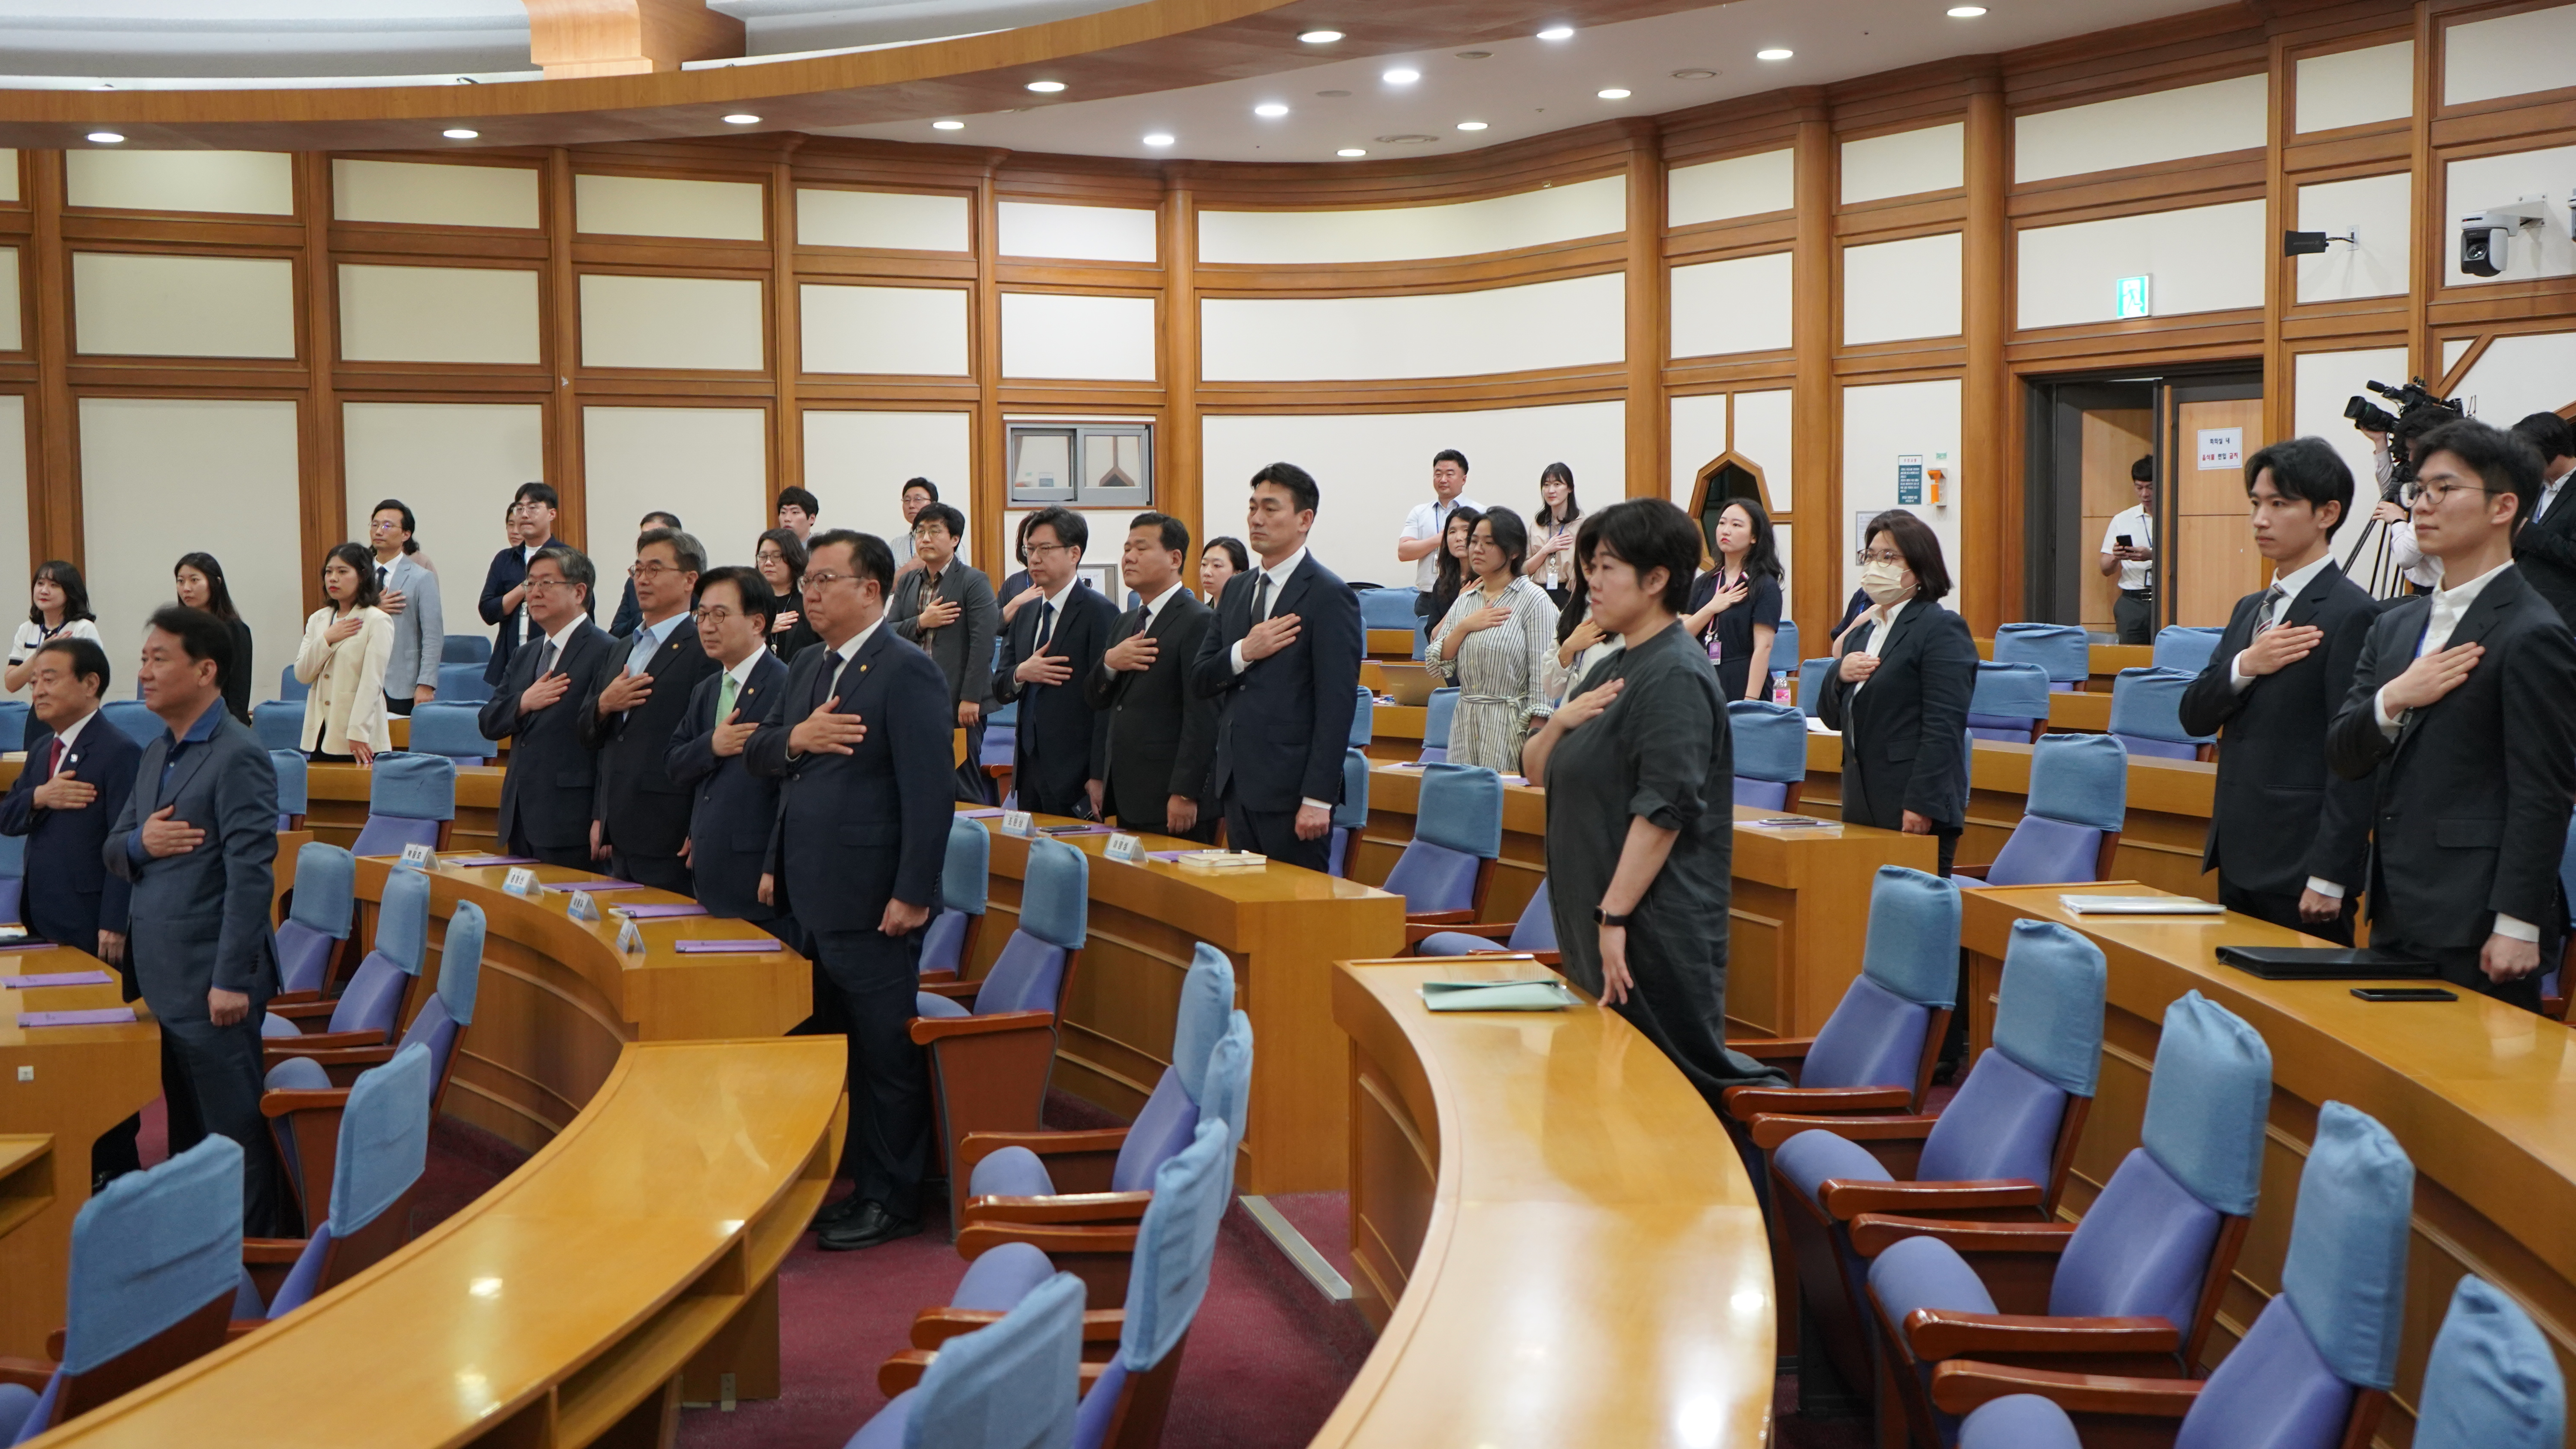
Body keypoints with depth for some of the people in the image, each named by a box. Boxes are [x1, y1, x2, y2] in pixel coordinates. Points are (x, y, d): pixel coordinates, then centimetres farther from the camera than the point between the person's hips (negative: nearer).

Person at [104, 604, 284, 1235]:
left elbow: (251, 877, -19)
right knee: (186, 1129, 17)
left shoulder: (238, 758, -14)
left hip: (210, 979, -9)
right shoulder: (155, 754, 14)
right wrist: (139, 843, -7)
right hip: (162, 976, 9)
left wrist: (231, 981, -21)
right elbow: (112, 850, 18)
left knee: (232, 1130, -1)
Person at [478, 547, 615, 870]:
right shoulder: (527, 655, 19)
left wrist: (603, 820, -20)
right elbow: (488, 722, 16)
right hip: (521, 820, 8)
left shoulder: (608, 653, -9)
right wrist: (523, 703, -6)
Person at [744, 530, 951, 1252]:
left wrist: (913, 894, -20)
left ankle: (892, 1200, 11)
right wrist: (792, 738, -5)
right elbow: (756, 755, 17)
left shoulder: (906, 671, -12)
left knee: (886, 1054, 1)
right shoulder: (808, 667, 15)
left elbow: (930, 791, -17)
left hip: (872, 902, -8)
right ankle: (857, 1182, 24)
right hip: (814, 895, 8)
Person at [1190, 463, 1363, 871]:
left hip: (1291, 790, -7)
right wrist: (1243, 652, -10)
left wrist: (1318, 799, -19)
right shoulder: (1237, 590, 15)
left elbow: (1337, 706, -14)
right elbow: (1199, 679, 12)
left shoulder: (1329, 596, -9)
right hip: (1237, 783, 7)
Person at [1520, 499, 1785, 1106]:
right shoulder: (1613, 670, 15)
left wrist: (1614, 916, -24)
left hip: (1654, 928, -10)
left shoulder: (1675, 675, -15)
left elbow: (1663, 811, -22)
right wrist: (1560, 724, -2)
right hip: (1596, 919, 10)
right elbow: (1536, 771, 19)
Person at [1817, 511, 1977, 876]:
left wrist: (1922, 805, -21)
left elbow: (1943, 727, -15)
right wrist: (1839, 676, 0)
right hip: (1862, 806, 8)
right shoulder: (1862, 631, 19)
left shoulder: (1942, 629, -7)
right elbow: (1832, 718, 22)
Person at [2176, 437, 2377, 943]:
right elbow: (2194, 717, 11)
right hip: (2240, 861, 8)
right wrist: (2244, 667, -10)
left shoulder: (2350, 614, -12)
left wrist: (2329, 877, -19)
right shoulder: (2250, 609, 15)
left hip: (2301, 866, -8)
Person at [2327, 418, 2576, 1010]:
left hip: (2474, 926, -7)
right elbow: (2343, 756, 11)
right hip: (2395, 916, 8)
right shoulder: (2396, 624, 14)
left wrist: (2517, 926, -17)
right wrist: (2393, 701, -9)